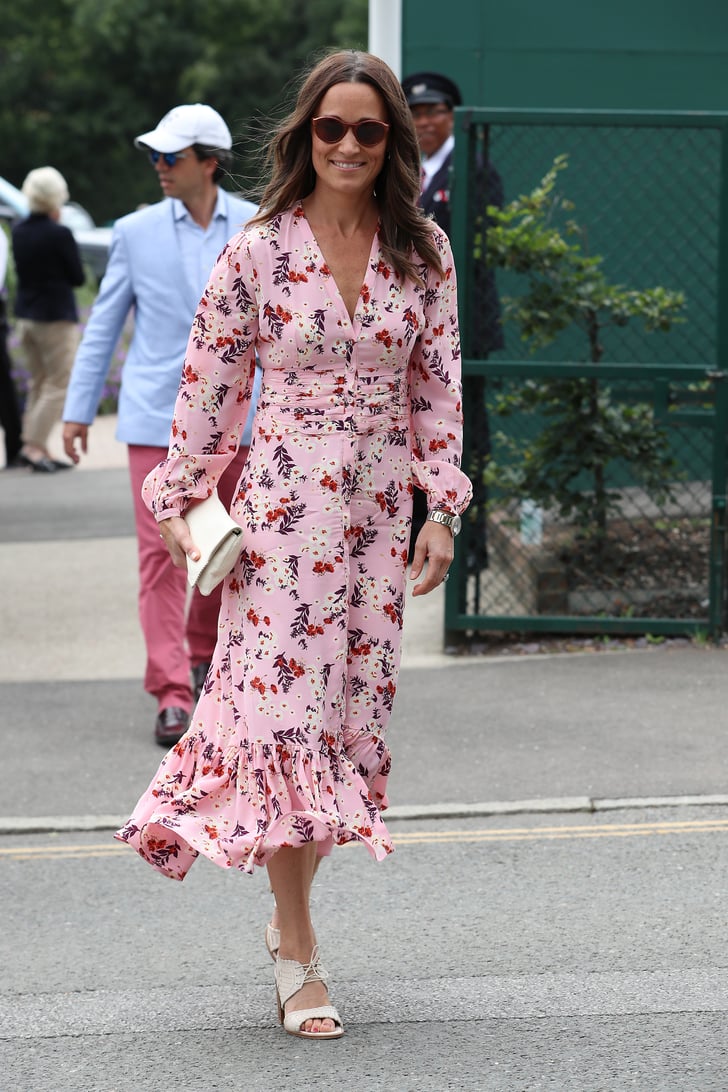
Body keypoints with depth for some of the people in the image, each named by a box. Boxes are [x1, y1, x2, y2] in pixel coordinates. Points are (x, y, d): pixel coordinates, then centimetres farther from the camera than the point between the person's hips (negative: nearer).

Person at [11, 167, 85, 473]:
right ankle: (33, 446, -9)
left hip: (26, 315, 7)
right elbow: (78, 277, -8)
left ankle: (35, 445, 14)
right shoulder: (59, 234, -17)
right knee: (58, 385, -1)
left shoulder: (19, 231, 3)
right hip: (56, 317, -7)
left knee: (38, 384, 15)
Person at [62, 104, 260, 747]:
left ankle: (202, 654, 34)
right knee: (162, 552, -9)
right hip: (157, 415, -1)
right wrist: (78, 409, 6)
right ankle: (173, 694, -10)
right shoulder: (136, 232, 2)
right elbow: (104, 325, 8)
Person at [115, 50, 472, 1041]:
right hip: (281, 503, -3)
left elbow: (438, 389, 7)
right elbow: (209, 385, 3)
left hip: (379, 509, 3)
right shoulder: (258, 252, -4)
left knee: (354, 714, 5)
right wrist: (178, 502, 5)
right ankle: (298, 960, -1)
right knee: (286, 712, -7)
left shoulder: (424, 252, 4)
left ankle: (289, 905, 25)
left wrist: (443, 509, 1)